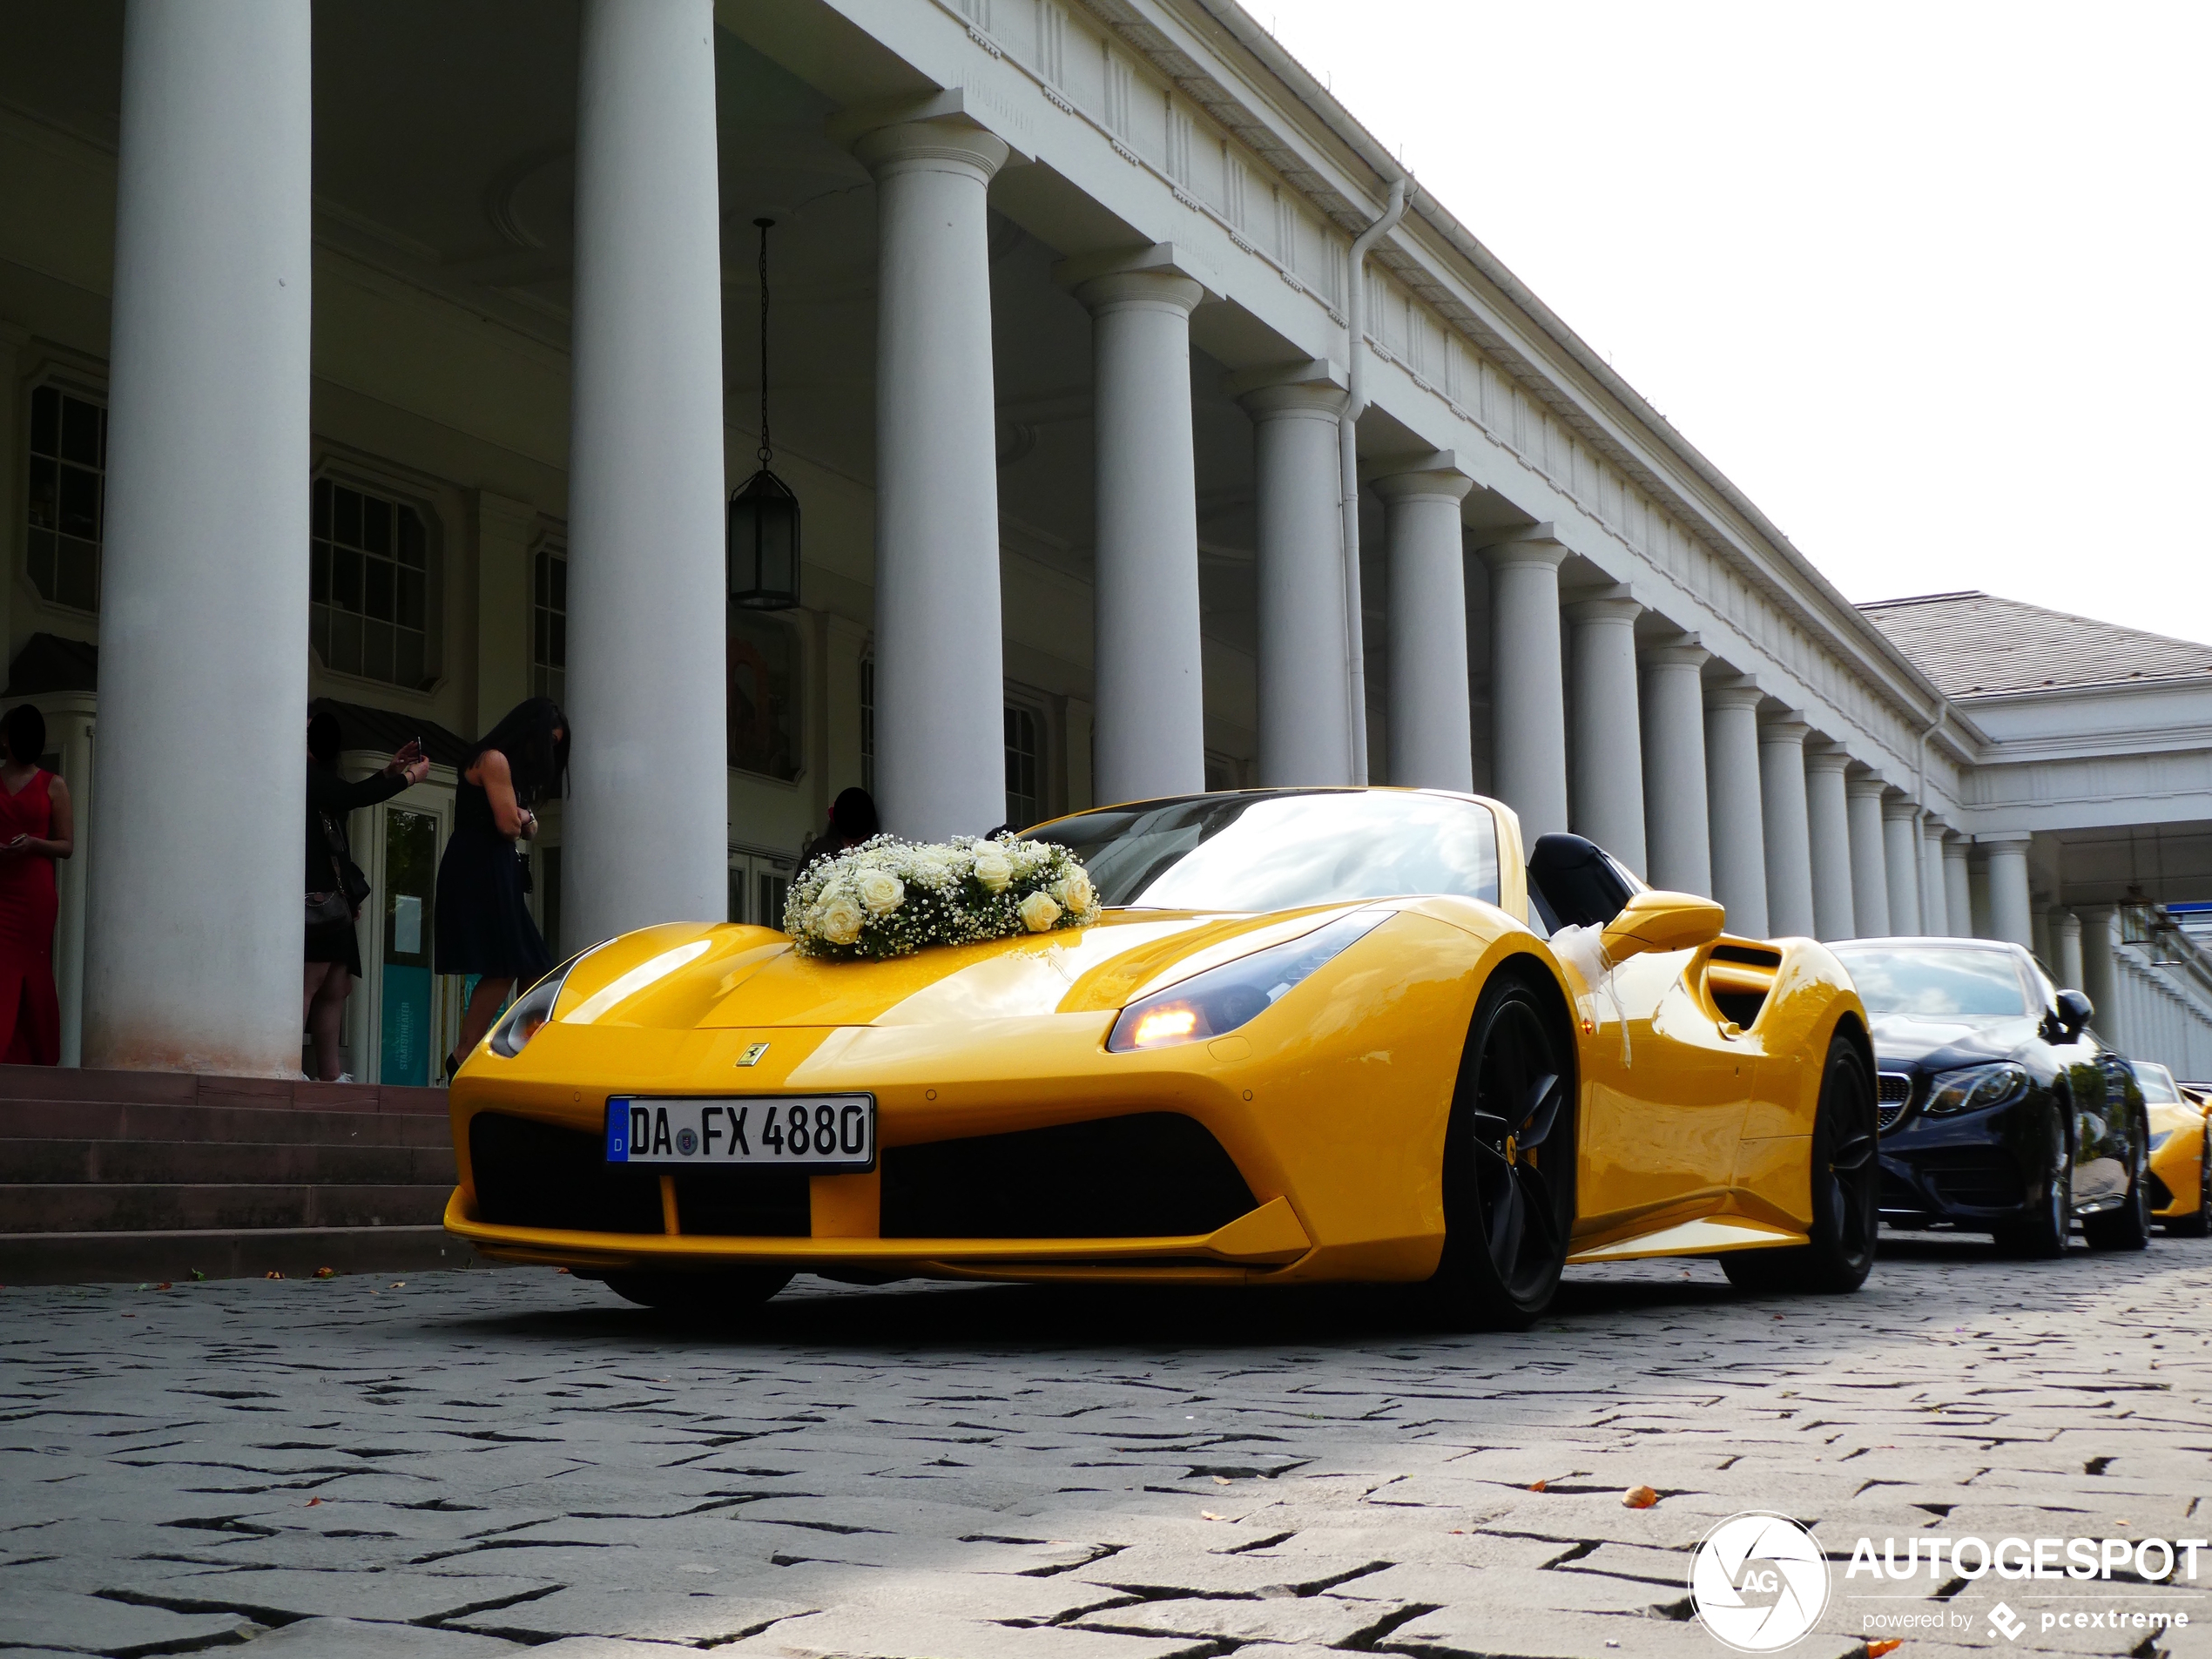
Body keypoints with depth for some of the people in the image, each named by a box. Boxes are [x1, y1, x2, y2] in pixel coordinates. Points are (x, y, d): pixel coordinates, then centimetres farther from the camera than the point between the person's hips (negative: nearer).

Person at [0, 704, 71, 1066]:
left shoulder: (53, 787, 6)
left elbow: (67, 845, 4)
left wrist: (33, 844, -14)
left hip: (34, 896, -2)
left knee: (32, 979, -1)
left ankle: (38, 1059, 3)